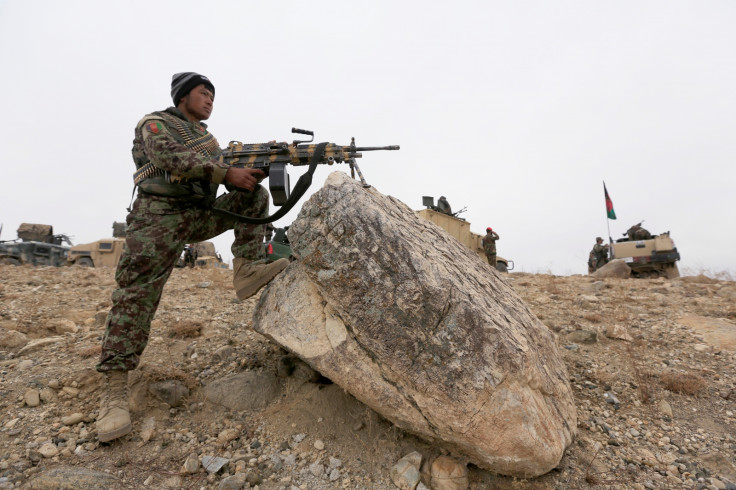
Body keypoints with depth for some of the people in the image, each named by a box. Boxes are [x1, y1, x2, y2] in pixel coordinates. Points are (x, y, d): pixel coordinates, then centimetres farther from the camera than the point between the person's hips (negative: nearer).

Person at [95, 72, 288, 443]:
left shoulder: (203, 134, 23)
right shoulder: (154, 124, 2)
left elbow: (226, 171, 14)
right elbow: (174, 160, -19)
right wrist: (227, 173, -24)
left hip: (200, 215, 7)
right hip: (160, 219, -6)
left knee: (255, 195, -3)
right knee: (136, 294, -13)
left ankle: (246, 269, -14)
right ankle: (114, 390, -9)